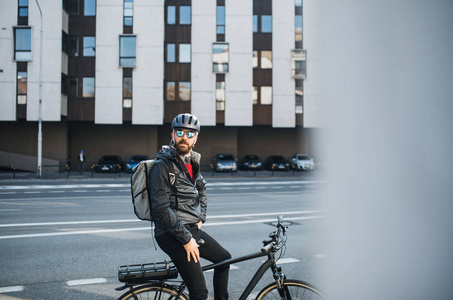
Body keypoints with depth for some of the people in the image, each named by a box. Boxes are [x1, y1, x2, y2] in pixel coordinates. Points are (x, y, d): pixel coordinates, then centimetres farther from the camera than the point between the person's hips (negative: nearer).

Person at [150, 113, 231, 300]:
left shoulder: (191, 162, 11)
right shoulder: (162, 165, -15)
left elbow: (201, 189, 30)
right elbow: (161, 209, -21)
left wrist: (201, 218, 17)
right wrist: (186, 239, -19)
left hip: (192, 229, 9)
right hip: (172, 235, -9)